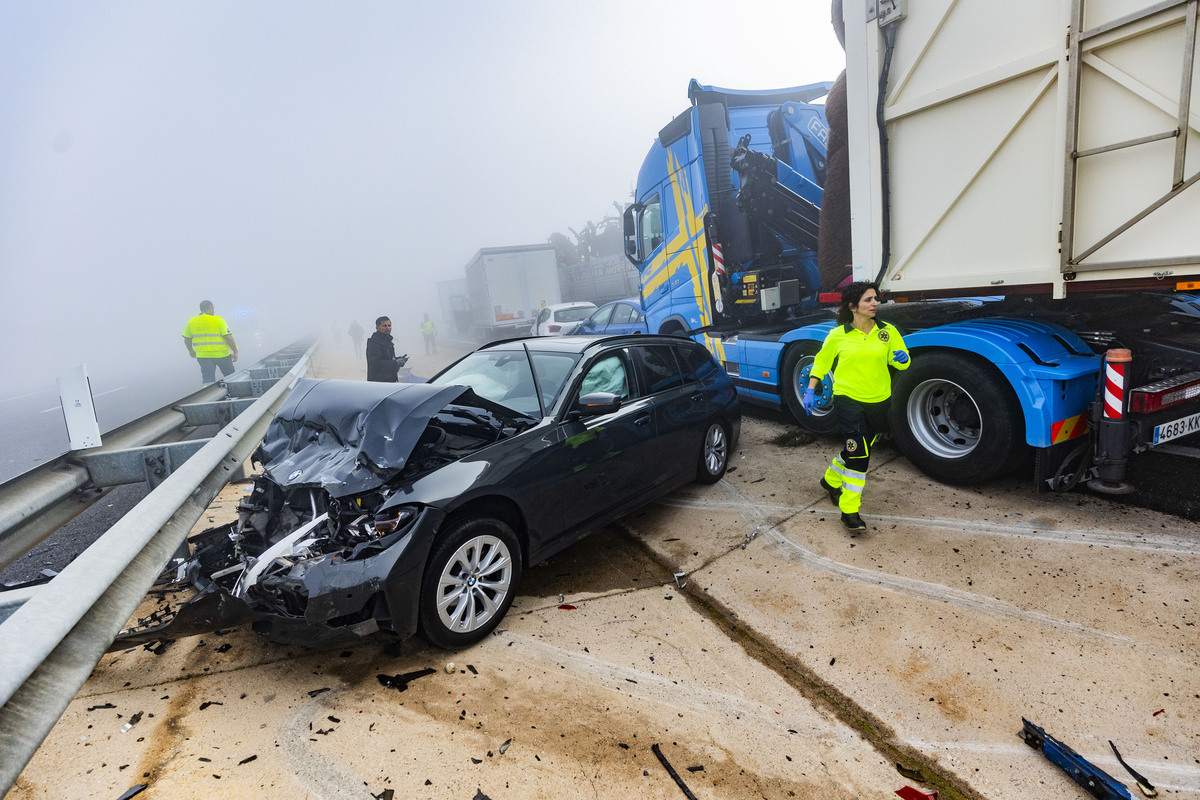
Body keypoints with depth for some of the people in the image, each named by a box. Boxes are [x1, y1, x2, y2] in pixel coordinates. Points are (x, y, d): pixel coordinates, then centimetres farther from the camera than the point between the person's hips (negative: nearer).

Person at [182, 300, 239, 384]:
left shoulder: (191, 321, 5)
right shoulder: (218, 320, -10)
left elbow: (187, 339, 13)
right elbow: (228, 337, -14)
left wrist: (191, 351, 29)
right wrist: (235, 352, -6)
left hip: (203, 356, 4)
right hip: (221, 355, -3)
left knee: (207, 380, 4)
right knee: (229, 376, 16)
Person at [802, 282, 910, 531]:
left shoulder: (887, 331, 2)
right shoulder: (838, 335, -4)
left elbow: (901, 362, 9)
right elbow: (821, 361, 7)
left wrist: (902, 359, -15)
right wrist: (810, 391, 0)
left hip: (878, 402, 4)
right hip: (848, 401, -4)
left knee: (859, 451, 17)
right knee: (859, 454, -12)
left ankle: (831, 480, 44)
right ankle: (849, 511, -3)